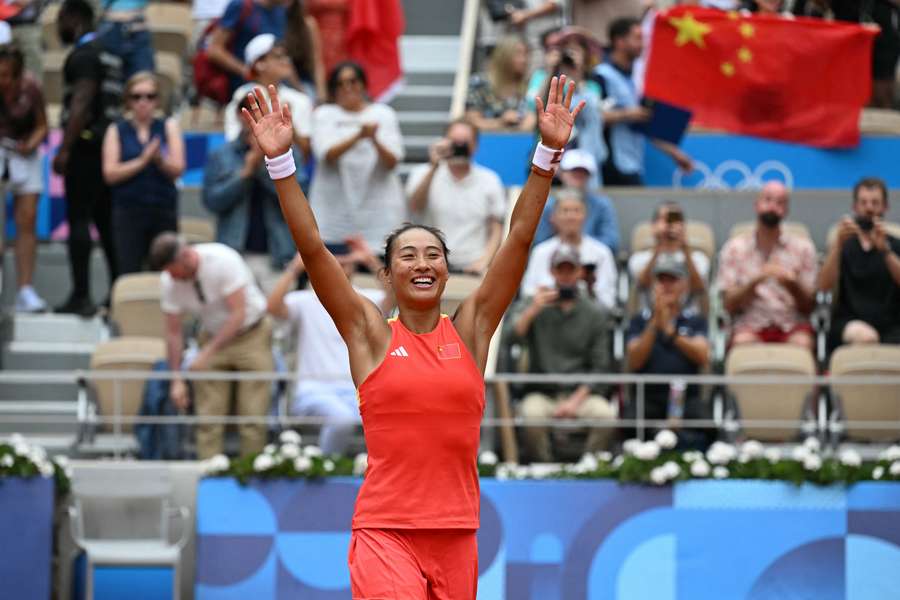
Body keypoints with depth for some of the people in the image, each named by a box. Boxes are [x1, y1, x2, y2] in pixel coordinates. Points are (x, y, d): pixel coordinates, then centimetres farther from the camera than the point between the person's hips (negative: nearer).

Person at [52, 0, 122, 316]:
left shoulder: (83, 55, -10)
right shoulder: (109, 55, 20)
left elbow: (81, 103, -20)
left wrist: (64, 149, -22)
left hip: (86, 146, -9)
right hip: (109, 145, 9)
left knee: (79, 220, -10)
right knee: (107, 222, 12)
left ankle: (81, 296, -15)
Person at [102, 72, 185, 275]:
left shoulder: (169, 127, 10)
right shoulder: (117, 131, 8)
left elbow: (177, 169, 0)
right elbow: (110, 174, -2)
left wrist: (160, 159, -20)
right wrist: (142, 161, -11)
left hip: (164, 211, 1)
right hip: (129, 211, -1)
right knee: (129, 275, -8)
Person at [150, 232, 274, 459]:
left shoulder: (222, 260, -27)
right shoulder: (169, 282, -13)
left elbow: (238, 314, -27)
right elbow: (173, 333, -4)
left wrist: (208, 352, -30)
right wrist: (177, 379, -8)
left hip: (251, 333, -4)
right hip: (213, 336, 4)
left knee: (252, 415, -8)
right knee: (209, 416, -5)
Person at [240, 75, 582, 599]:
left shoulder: (471, 330, 9)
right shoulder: (370, 335, 4)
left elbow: (519, 240, 5)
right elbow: (313, 247, -2)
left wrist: (548, 153, -1)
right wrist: (281, 162, -9)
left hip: (457, 534, 3)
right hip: (384, 531, -3)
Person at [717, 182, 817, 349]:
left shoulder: (802, 247, 10)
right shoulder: (734, 248, 9)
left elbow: (809, 307, 6)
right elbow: (730, 304, 1)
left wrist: (793, 286, -16)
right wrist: (756, 280, -16)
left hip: (791, 325, 1)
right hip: (750, 325, -1)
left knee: (802, 342, -34)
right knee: (743, 342, -35)